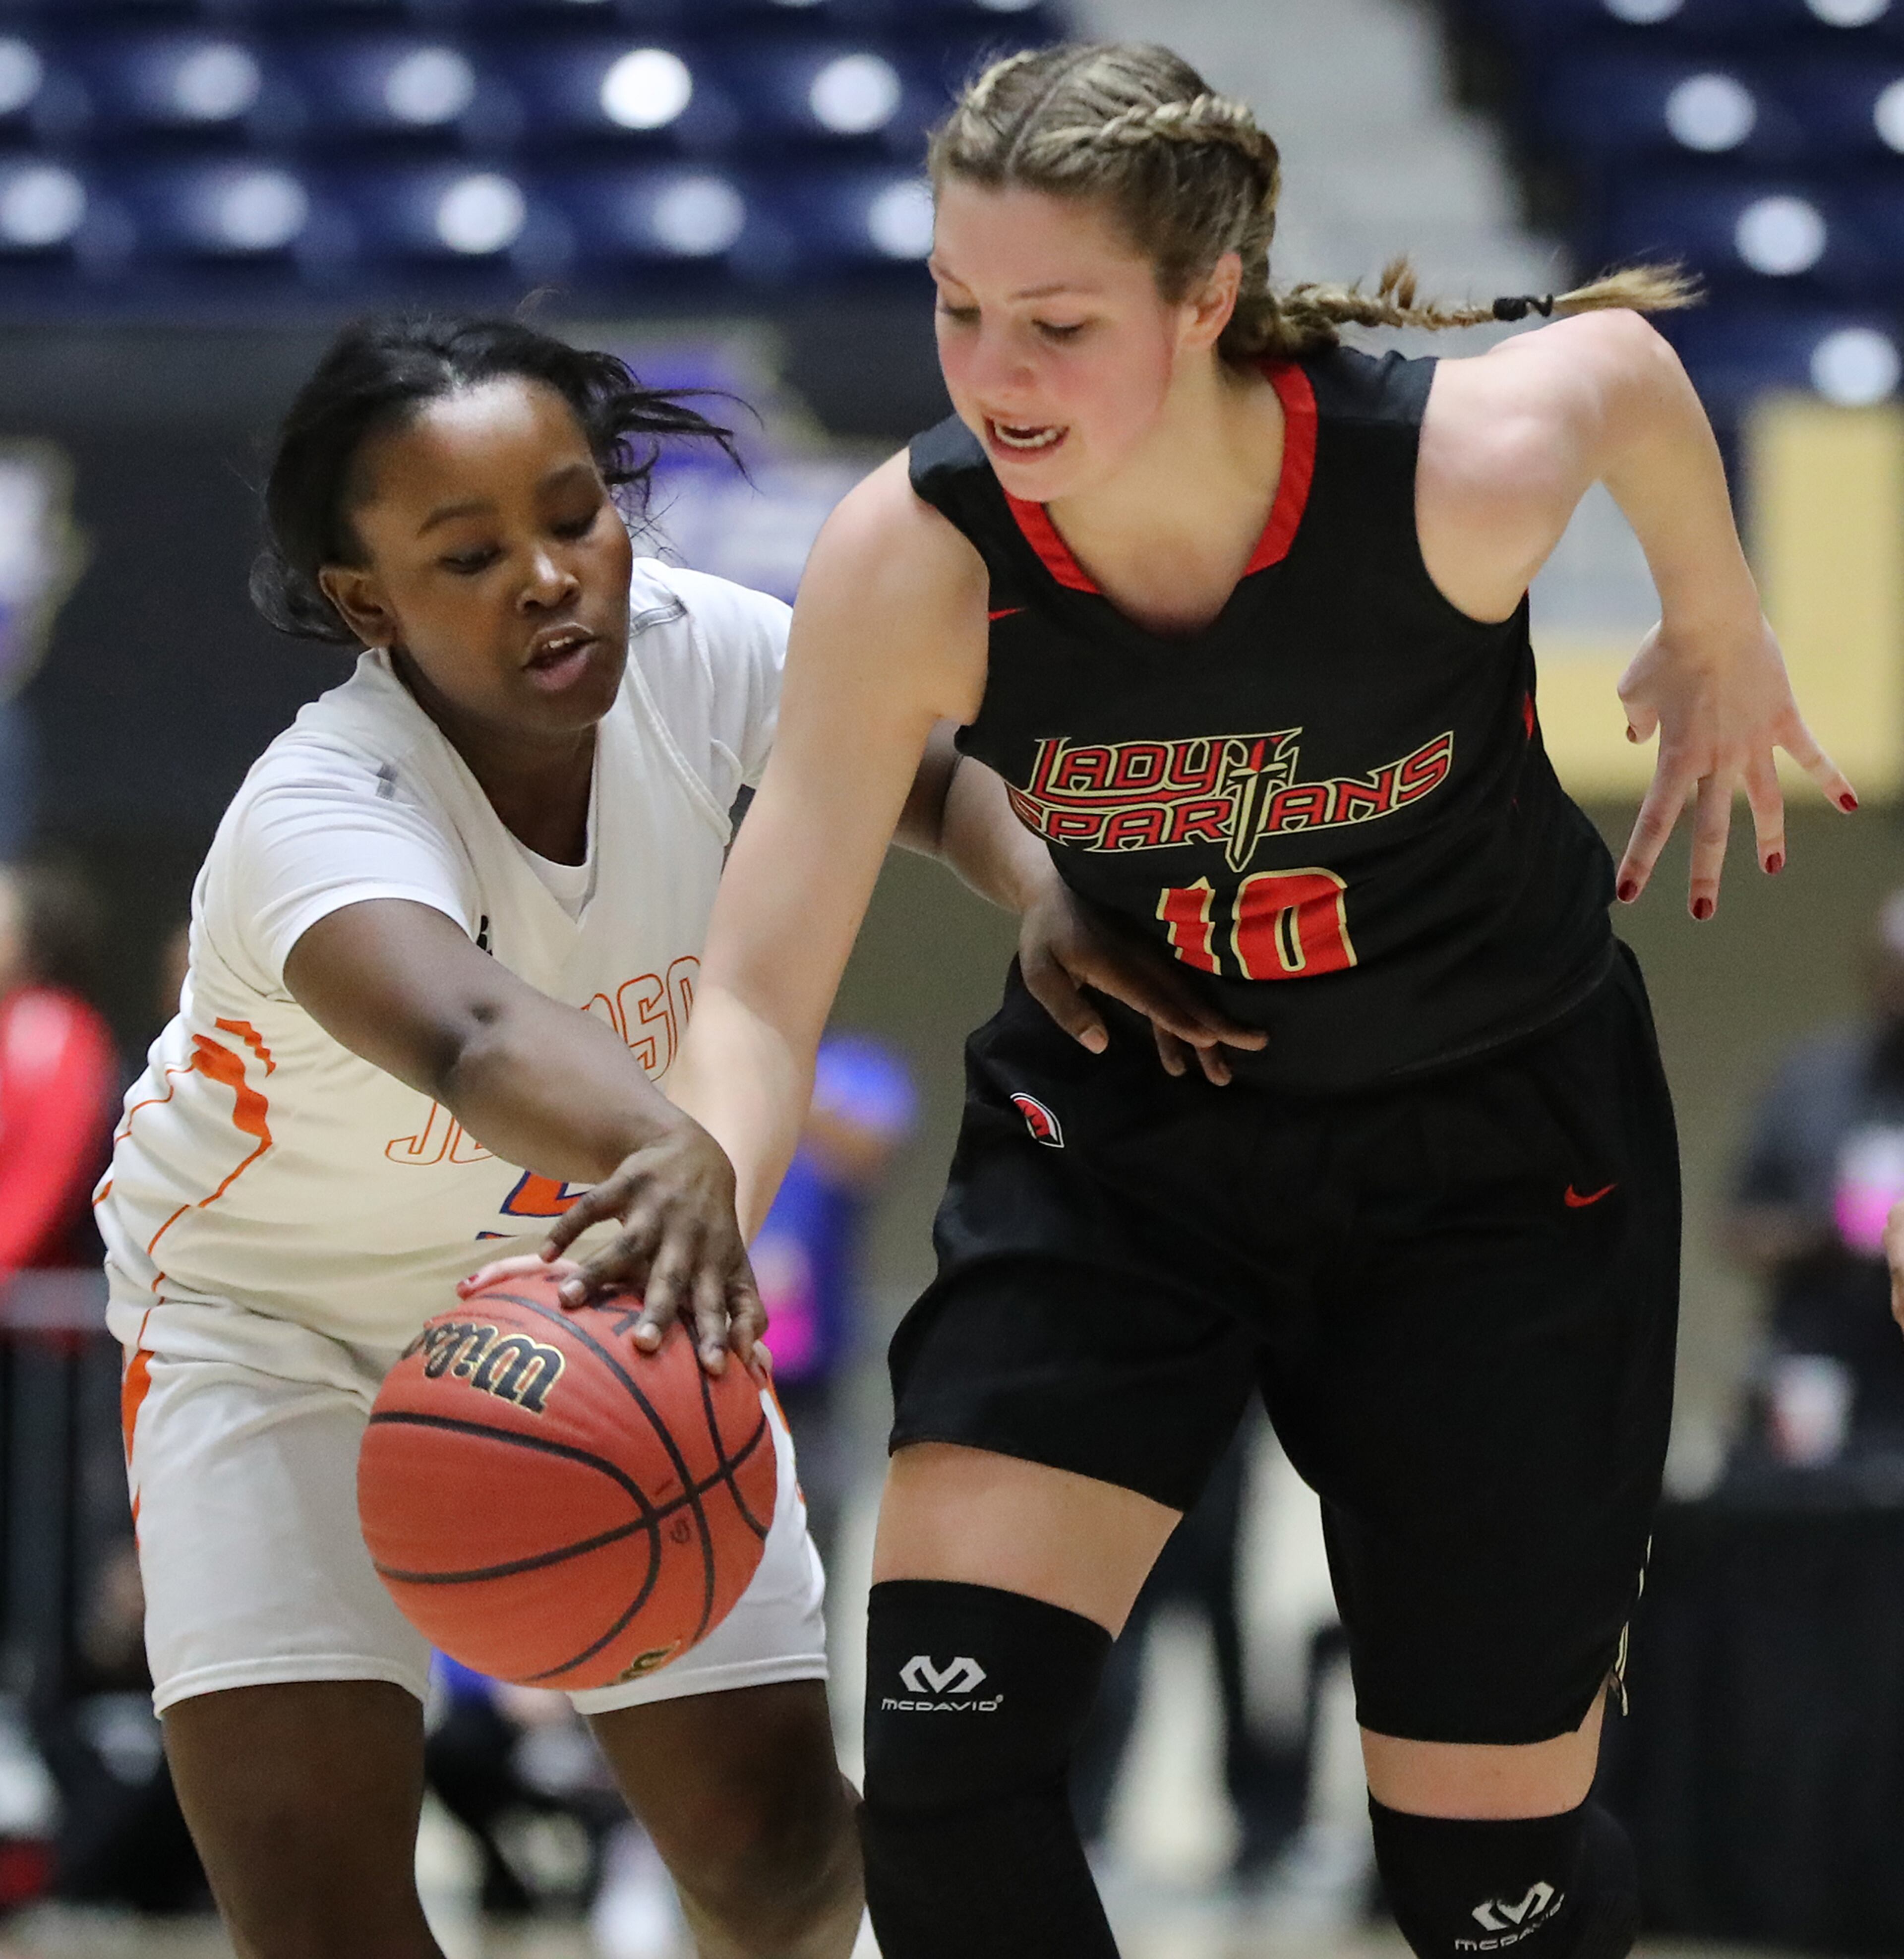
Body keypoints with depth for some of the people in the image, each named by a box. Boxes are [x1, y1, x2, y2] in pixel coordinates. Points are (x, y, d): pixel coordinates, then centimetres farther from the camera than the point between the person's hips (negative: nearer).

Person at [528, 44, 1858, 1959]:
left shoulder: (1465, 465, -30)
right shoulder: (914, 558, -26)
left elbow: (1630, 357, -5)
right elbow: (761, 987, -25)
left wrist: (1722, 643, 13)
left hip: (1493, 1149, -1)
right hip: (1119, 1128, 1)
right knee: (939, 1747, -20)